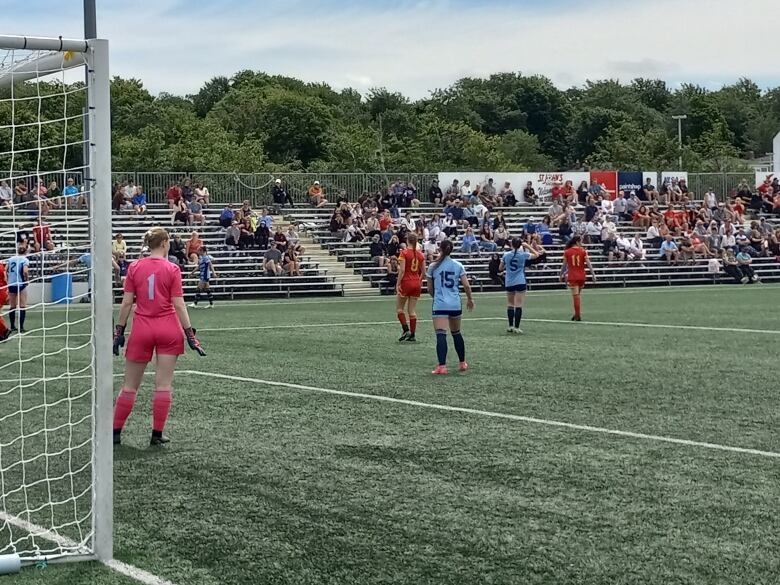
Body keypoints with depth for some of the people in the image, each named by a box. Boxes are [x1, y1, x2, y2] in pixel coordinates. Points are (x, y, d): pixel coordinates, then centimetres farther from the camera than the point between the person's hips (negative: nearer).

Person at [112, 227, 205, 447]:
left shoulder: (134, 267, 0)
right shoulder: (172, 269, -4)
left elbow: (127, 303, -1)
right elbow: (179, 305, -7)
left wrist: (119, 331, 6)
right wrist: (190, 334, -3)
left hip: (142, 329, 1)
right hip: (169, 330, -1)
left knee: (130, 386, 9)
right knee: (163, 386, 4)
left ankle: (116, 433, 13)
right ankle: (157, 435, 6)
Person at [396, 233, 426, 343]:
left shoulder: (404, 253, -10)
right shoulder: (420, 254, 4)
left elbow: (402, 270, -16)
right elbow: (423, 272, 7)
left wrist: (398, 284, -12)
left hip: (406, 282, -5)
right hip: (417, 284, 5)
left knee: (399, 308, 10)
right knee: (412, 310, 8)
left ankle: (406, 330, -4)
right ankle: (412, 335, 6)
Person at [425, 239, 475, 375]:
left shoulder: (433, 267, -1)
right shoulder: (458, 266, 4)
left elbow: (429, 289, 5)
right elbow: (466, 285, 0)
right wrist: (470, 299, 18)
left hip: (440, 305, -3)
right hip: (455, 305, 3)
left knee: (441, 335, -11)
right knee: (456, 333, 21)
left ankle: (442, 366, -25)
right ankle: (462, 363, 31)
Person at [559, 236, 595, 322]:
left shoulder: (567, 252, -2)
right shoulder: (583, 251, -2)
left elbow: (564, 265, 2)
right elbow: (588, 264, -7)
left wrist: (561, 275, 14)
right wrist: (593, 275, -4)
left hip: (572, 277, -1)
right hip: (581, 276, 1)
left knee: (575, 296, -2)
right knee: (577, 295, 16)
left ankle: (578, 315, -5)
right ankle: (577, 314, 18)